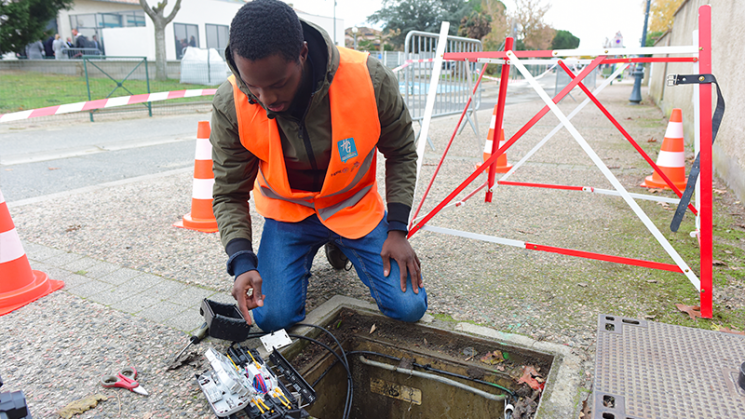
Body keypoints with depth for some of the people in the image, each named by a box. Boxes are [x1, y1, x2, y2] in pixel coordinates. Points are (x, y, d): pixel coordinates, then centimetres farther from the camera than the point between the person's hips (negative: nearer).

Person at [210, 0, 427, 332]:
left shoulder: (369, 80, -26)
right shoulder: (230, 106, -22)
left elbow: (401, 152, -7)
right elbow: (229, 195, -10)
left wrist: (397, 230, -11)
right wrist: (242, 262, -26)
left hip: (355, 206, 0)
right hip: (288, 214, 0)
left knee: (409, 307, -6)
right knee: (271, 317, -13)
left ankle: (341, 247, 22)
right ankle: (306, 254, 19)